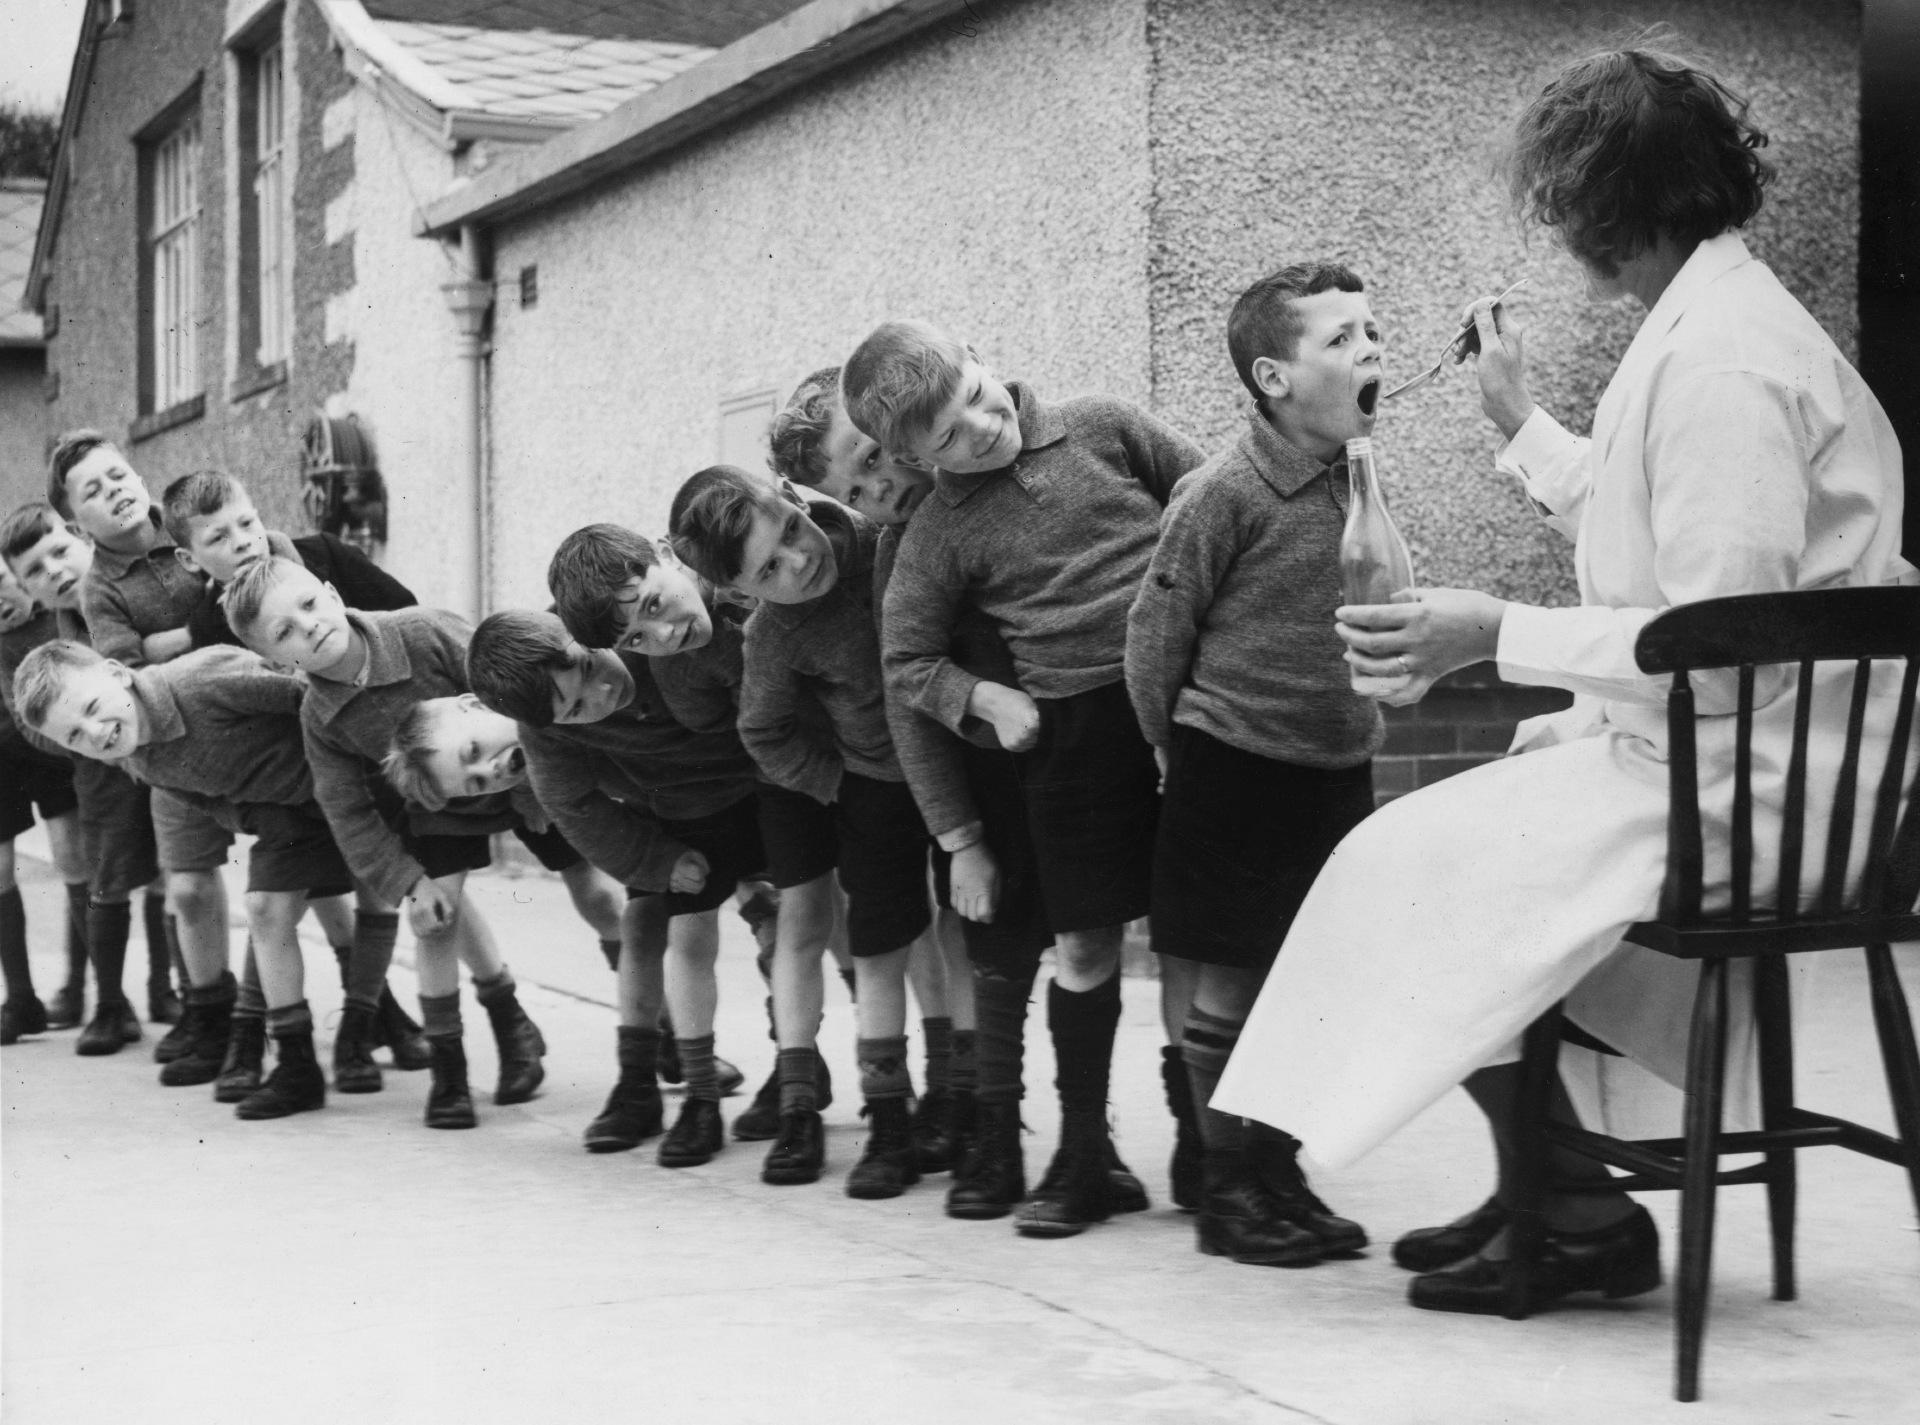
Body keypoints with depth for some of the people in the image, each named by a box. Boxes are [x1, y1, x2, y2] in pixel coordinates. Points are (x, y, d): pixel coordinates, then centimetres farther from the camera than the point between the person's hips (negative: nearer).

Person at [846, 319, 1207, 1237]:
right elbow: (908, 665, 8)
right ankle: (1085, 1156, 18)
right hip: (1073, 727, 0)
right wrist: (988, 698, -8)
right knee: (1086, 947, 4)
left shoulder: (1102, 428, 3)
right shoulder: (938, 534, 1)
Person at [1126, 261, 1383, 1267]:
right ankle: (1229, 1192, 14)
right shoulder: (1227, 492, -15)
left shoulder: (1355, 478, 5)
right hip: (1237, 769, -6)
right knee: (1230, 989, 3)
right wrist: (1176, 751, 2)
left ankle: (1279, 1175, 23)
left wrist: (1361, 721, 14)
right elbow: (1156, 627, -7)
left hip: (1335, 766, 6)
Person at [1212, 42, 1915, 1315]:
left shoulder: (1718, 360, -20)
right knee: (1475, 830, 19)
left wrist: (1497, 634, -22)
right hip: (1718, 758, 10)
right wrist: (1524, 424, 27)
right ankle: (1549, 1195, 21)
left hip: (1736, 786, -10)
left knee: (1416, 864, -4)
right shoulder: (1716, 323, 12)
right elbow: (1657, 544, 19)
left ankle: (1582, 1222, 7)